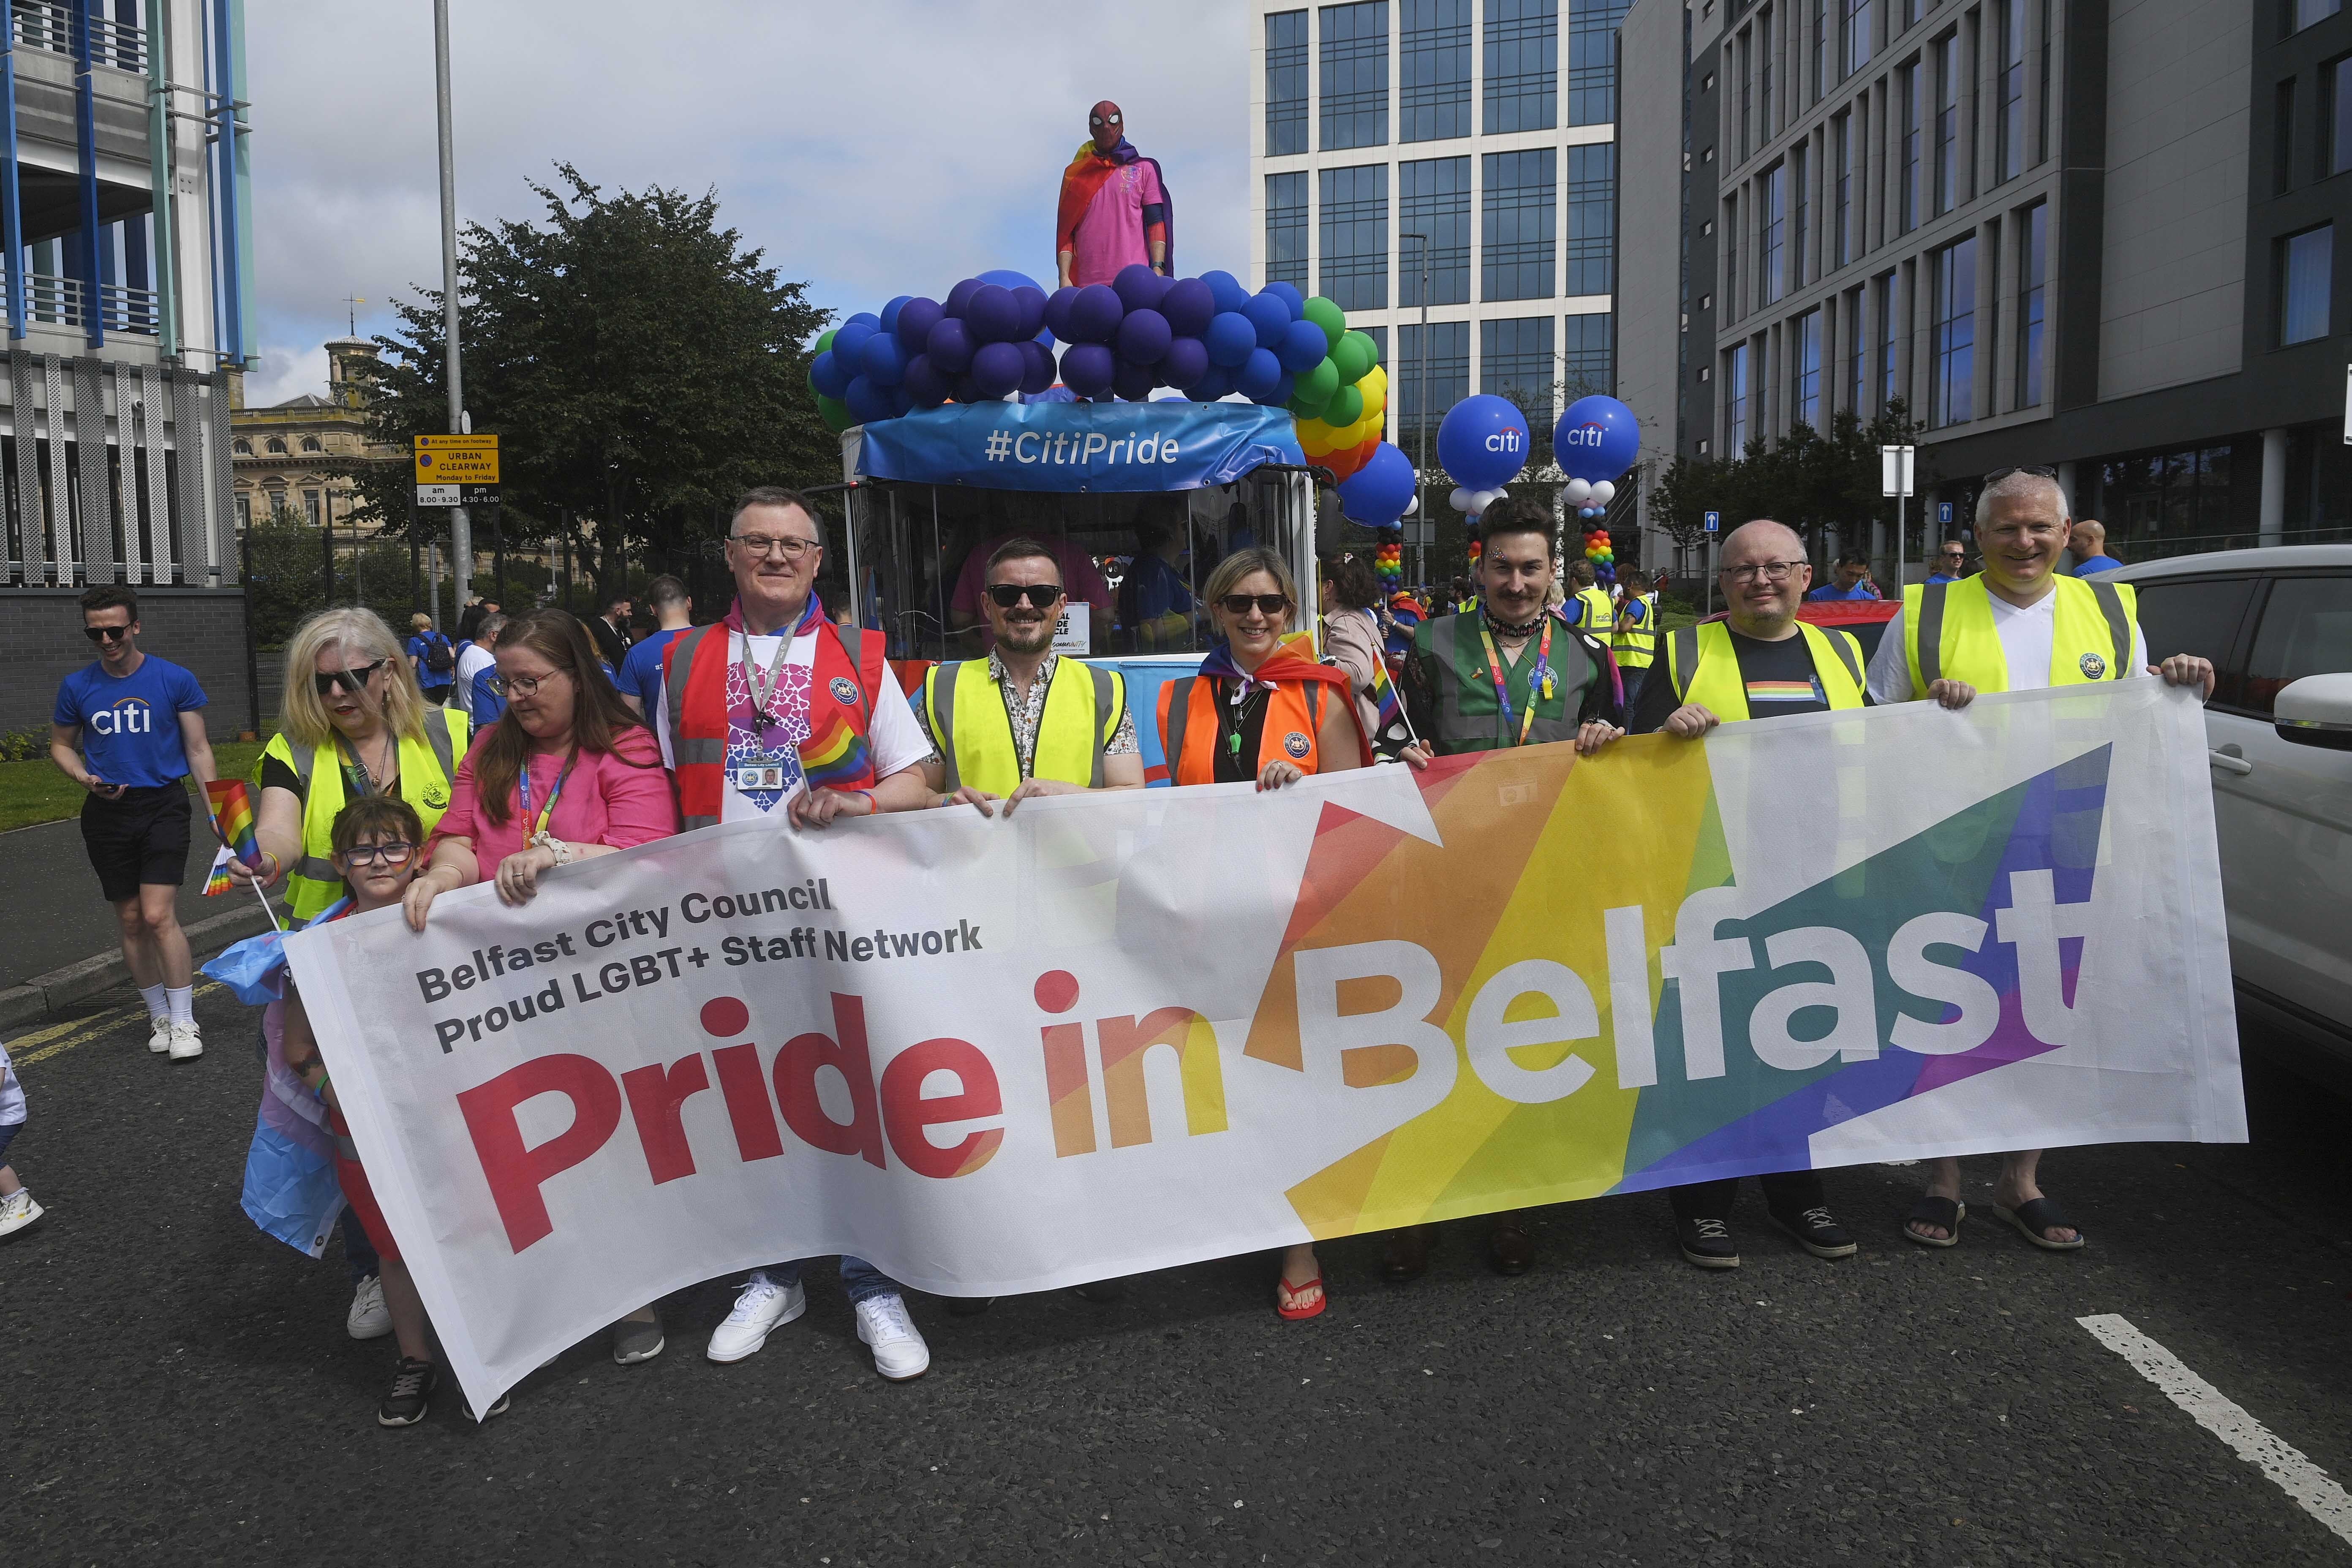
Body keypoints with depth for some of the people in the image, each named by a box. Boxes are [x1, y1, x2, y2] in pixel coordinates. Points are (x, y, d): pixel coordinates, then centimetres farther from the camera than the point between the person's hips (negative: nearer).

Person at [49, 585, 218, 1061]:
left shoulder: (175, 679, -3)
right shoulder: (77, 687, 3)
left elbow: (198, 749, 2)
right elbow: (60, 745, 16)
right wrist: (86, 778, -5)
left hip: (163, 804, -3)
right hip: (108, 813, 3)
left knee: (159, 916, -13)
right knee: (130, 920, 9)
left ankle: (184, 1022, -3)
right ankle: (158, 1013, 25)